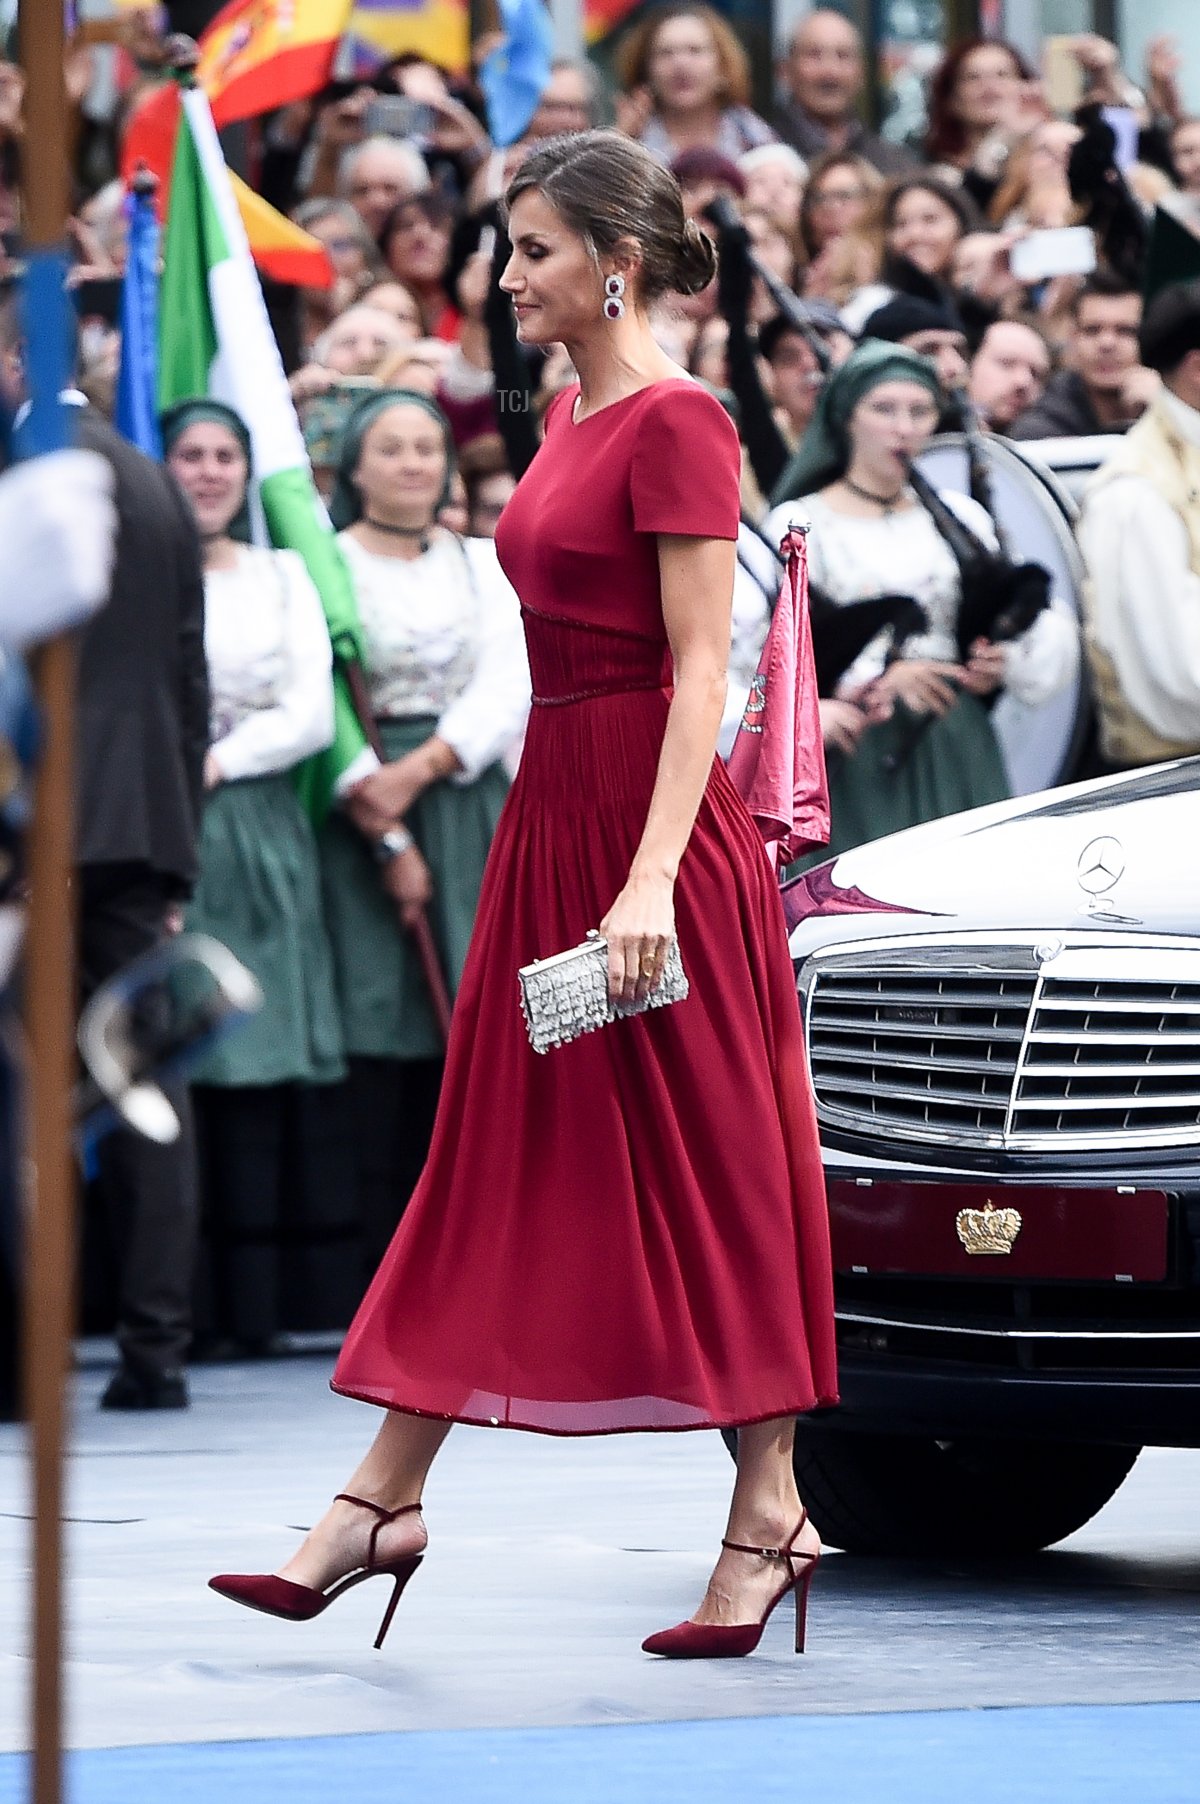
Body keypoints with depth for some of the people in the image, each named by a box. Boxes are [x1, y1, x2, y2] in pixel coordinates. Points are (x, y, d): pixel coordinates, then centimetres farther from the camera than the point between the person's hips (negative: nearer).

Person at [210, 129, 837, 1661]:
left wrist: (652, 878, -25)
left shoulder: (676, 425, -13)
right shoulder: (571, 414, 13)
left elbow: (700, 671, -18)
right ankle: (381, 1501, 10)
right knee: (495, 1161, 9)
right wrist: (594, 857, 18)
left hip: (651, 816, -9)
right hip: (550, 813, 9)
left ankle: (770, 1510, 7)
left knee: (699, 1162, -2)